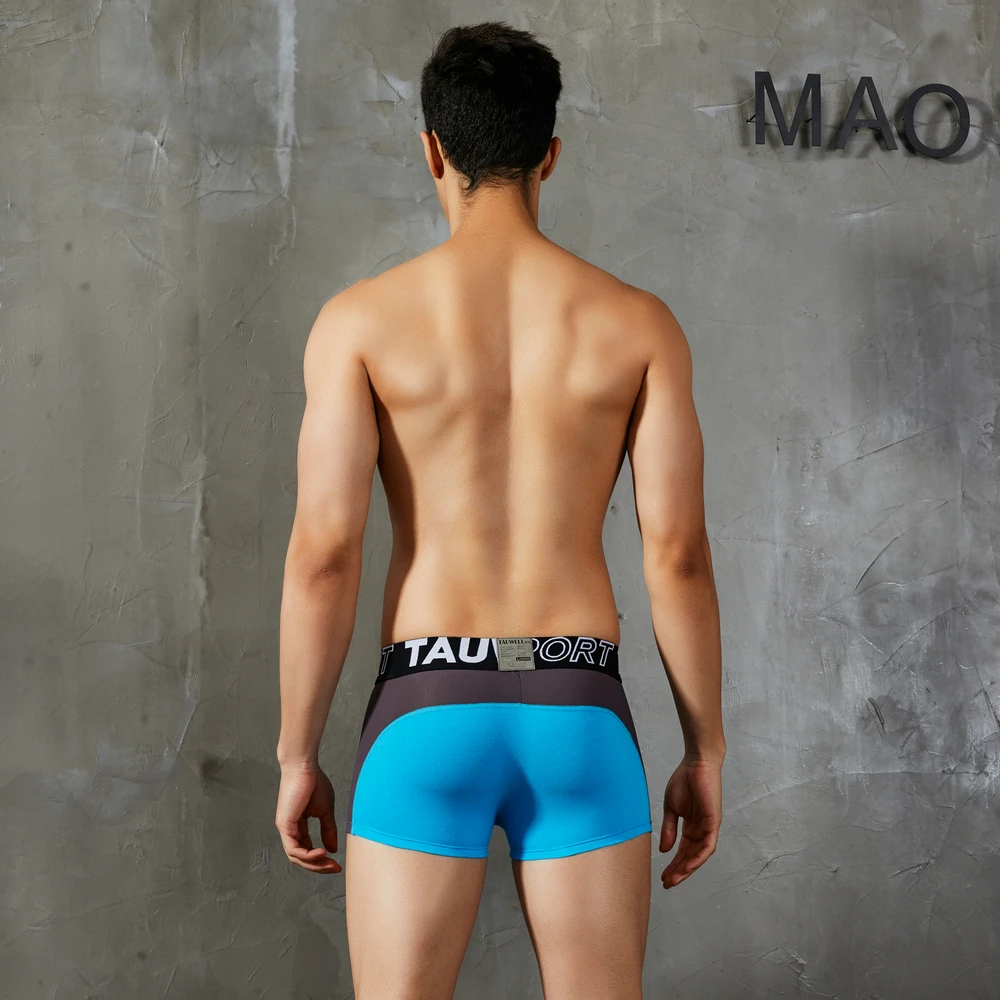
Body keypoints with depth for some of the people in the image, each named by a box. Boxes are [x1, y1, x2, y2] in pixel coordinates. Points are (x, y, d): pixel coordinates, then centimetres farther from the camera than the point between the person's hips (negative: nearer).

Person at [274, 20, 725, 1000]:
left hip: (425, 717, -1)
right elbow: (677, 553, -1)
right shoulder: (637, 322, 3)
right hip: (579, 717, 1)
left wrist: (297, 757, 2)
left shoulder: (360, 318, -2)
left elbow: (323, 551, -7)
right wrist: (705, 751, 8)